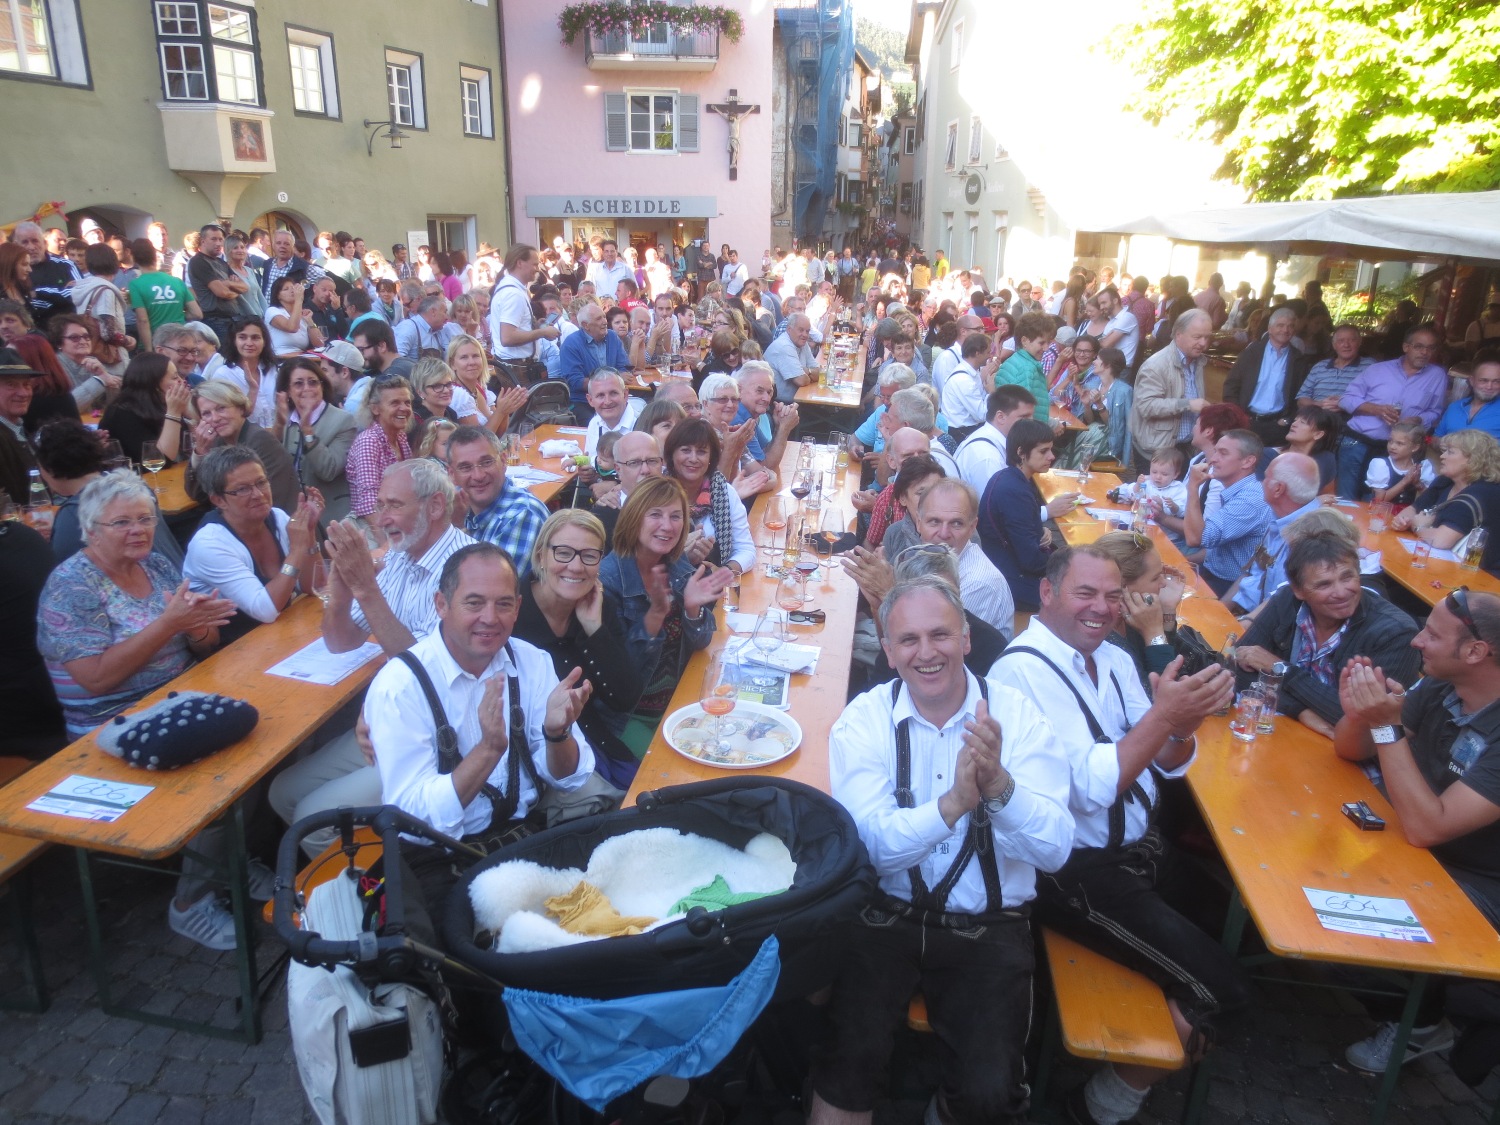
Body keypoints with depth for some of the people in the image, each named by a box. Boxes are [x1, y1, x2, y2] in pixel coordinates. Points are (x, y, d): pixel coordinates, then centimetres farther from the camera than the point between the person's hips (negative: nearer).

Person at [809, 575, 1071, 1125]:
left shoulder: (1016, 714, -5)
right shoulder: (862, 722, -6)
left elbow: (1054, 850, -13)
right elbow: (871, 842, -17)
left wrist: (999, 784, -32)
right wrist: (954, 803, -33)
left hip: (989, 927, 1)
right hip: (885, 915, 0)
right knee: (850, 1058, -21)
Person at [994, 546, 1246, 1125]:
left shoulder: (1115, 659, 6)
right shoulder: (1022, 670, -19)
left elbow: (1168, 763, 7)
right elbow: (1088, 788, -23)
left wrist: (1183, 725, -15)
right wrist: (1162, 715, -28)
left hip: (1140, 847, 8)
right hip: (1076, 871, -8)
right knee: (1223, 987, -8)